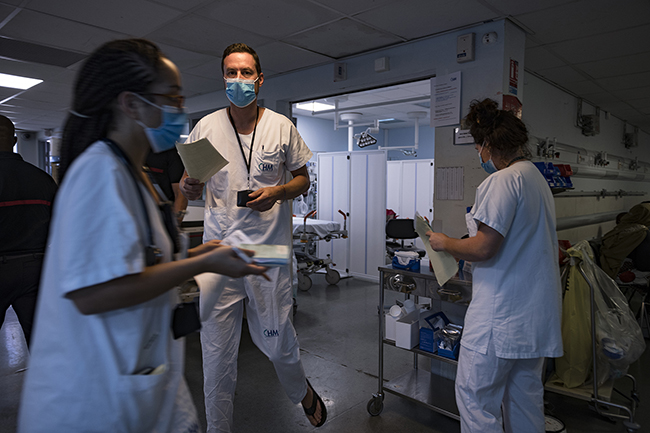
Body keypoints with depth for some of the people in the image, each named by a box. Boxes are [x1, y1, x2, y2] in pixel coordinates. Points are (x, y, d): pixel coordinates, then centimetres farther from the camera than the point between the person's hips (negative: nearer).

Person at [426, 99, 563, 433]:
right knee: (525, 395, 20)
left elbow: (483, 248, -21)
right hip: (536, 314, 10)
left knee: (474, 396, 2)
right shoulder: (539, 180, 15)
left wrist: (445, 244, -3)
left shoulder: (502, 180, -15)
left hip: (501, 315, -10)